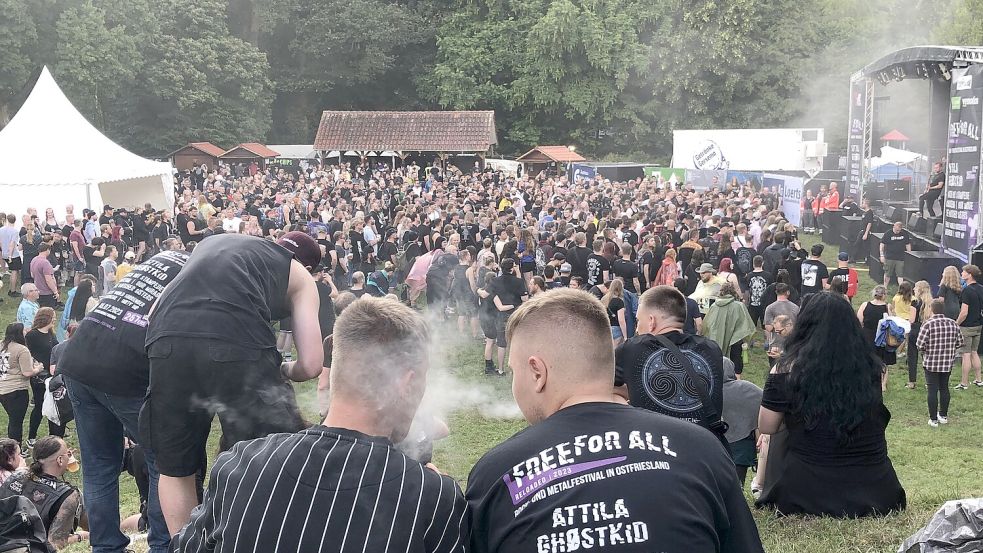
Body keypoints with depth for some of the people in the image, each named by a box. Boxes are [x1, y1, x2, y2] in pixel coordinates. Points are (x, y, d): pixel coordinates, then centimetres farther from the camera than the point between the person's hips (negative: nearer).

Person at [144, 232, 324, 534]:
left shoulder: (214, 241, 38)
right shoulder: (300, 276, 27)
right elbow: (311, 365, 15)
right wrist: (281, 371, 37)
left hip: (166, 338, 4)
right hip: (236, 343, -4)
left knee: (174, 468, 21)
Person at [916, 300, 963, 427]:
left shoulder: (928, 324, -15)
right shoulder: (953, 324, -2)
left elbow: (920, 344, -17)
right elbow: (959, 343, 5)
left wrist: (925, 352, 4)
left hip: (931, 363, -4)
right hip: (948, 363, 4)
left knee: (933, 390, 2)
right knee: (944, 388, 17)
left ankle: (933, 419, 6)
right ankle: (944, 416, 27)